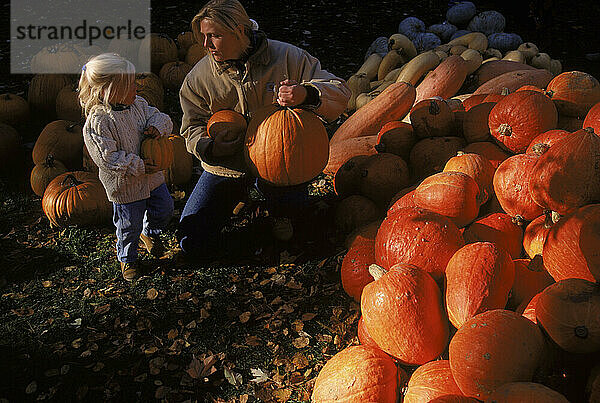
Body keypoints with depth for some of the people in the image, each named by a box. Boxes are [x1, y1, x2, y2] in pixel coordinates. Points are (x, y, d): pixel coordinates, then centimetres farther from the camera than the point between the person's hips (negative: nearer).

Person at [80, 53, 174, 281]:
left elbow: (161, 117, 7)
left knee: (165, 209, 19)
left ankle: (150, 232, 50)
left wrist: (157, 127, -17)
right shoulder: (97, 122, -24)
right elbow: (107, 158, -26)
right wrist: (138, 166, -26)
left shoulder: (138, 104, -3)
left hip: (152, 176, 6)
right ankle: (127, 258, 35)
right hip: (125, 186, -6)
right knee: (129, 225, 9)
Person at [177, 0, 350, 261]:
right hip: (227, 164, 2)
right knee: (192, 242, -3)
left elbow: (340, 92, -12)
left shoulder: (286, 57, -12)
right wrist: (207, 146, -20)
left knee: (290, 201, -36)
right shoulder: (198, 77, -5)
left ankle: (278, 213, 7)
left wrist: (306, 94, -35)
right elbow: (194, 126, 5)